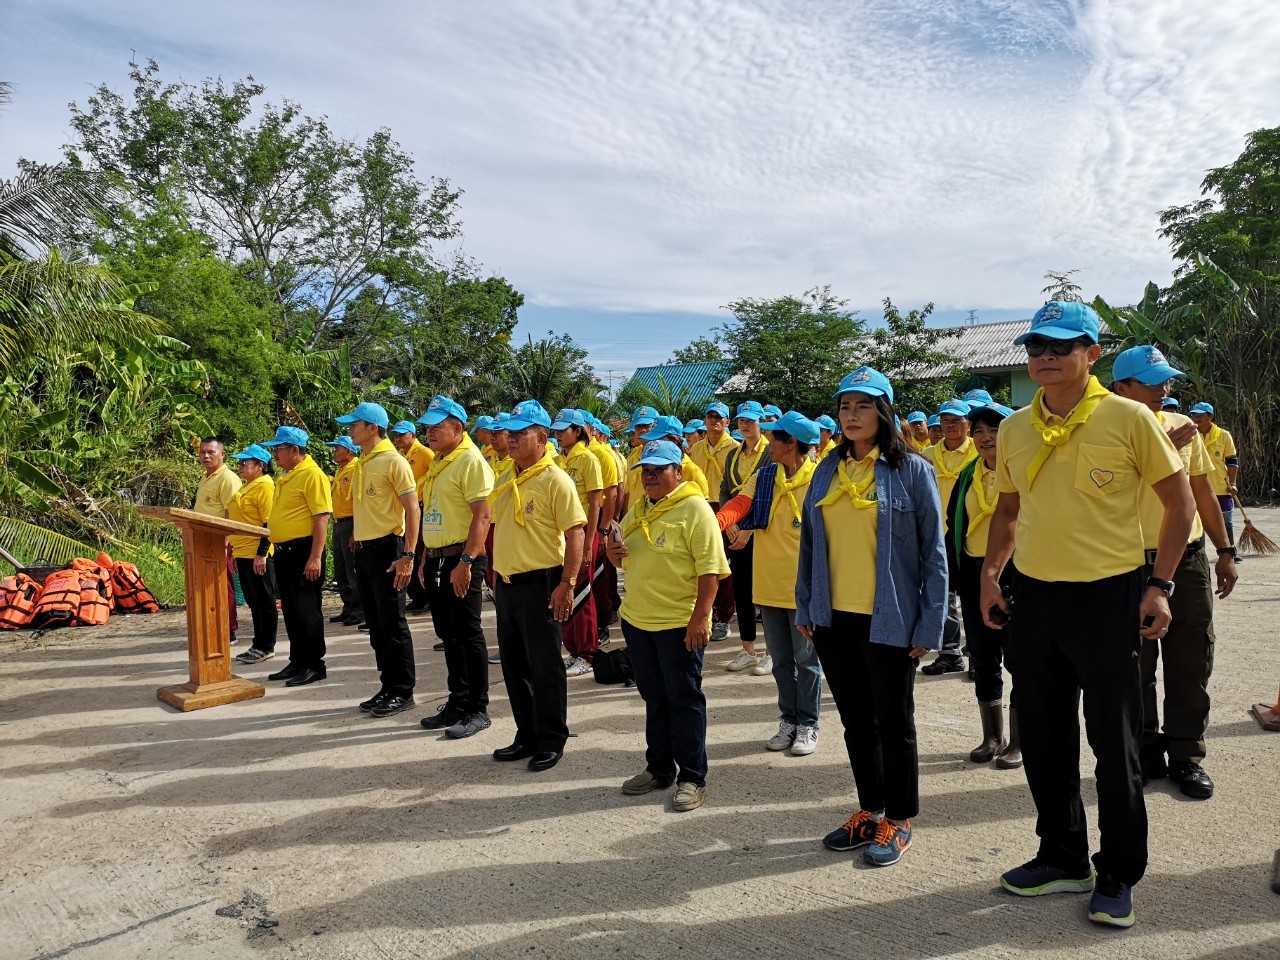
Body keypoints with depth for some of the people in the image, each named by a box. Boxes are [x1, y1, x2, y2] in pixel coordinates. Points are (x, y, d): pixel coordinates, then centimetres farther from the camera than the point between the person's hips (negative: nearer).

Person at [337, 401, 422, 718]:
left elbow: (413, 509, -14)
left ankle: (403, 691, 8)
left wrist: (408, 555, -20)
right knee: (375, 623, 12)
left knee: (392, 623, -2)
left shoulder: (393, 461, -11)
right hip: (363, 550, 8)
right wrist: (356, 541, 13)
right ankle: (388, 687, 22)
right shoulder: (361, 464, 13)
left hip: (387, 549, -8)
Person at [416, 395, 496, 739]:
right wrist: (426, 558, 18)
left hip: (461, 560, -9)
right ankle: (457, 702, 25)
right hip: (436, 559, 9)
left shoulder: (471, 461, -12)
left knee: (468, 634, -2)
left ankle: (478, 710, 8)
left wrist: (466, 562, -24)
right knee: (448, 635, 14)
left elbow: (482, 517, -19)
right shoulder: (437, 463, 16)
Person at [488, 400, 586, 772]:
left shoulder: (555, 480, -12)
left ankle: (552, 741, 16)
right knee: (513, 664, 15)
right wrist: (497, 574, 18)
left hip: (539, 584, -8)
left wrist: (567, 584, -21)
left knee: (544, 667, 2)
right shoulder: (506, 479, 12)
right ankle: (527, 736, 29)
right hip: (507, 584, 8)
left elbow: (574, 535, -16)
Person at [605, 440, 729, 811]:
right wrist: (613, 553, -1)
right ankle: (659, 768, 30)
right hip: (637, 619, 7)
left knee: (684, 699, 2)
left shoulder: (694, 508, -11)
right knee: (654, 699, 16)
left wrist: (700, 616, -23)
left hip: (680, 623, -7)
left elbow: (710, 568, -17)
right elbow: (624, 559, 23)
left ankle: (692, 778, 13)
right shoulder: (637, 510, 13)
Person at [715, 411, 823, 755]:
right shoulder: (763, 477, 4)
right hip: (769, 584, 5)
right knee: (781, 660, 15)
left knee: (806, 659, 7)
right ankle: (788, 720, 30)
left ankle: (808, 724, 22)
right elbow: (740, 504, -12)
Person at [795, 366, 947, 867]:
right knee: (855, 721, 16)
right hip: (832, 619, 5)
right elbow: (809, 542, 12)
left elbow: (933, 552, -7)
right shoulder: (827, 471, 8)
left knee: (893, 722, 9)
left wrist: (929, 624, -11)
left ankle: (898, 821, 26)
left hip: (888, 621, -5)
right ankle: (870, 810, 33)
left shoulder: (911, 470, -6)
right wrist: (804, 607, 8)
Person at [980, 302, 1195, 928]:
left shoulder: (1128, 418, -8)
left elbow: (1180, 500, -1)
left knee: (1114, 742, 5)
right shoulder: (1014, 430, 5)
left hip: (1108, 596, -4)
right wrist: (990, 574, 4)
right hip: (1031, 598, 5)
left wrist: (1160, 585, -8)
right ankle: (1062, 858, 32)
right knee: (1043, 739, 13)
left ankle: (1118, 876, 24)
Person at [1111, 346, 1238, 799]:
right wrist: (1167, 447, -24)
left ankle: (1186, 754, 21)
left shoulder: (1183, 427, 7)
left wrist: (1225, 551, 12)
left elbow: (1203, 492, 13)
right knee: (1137, 666, 7)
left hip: (1188, 560, 4)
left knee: (1191, 664, 8)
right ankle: (1146, 752, 22)